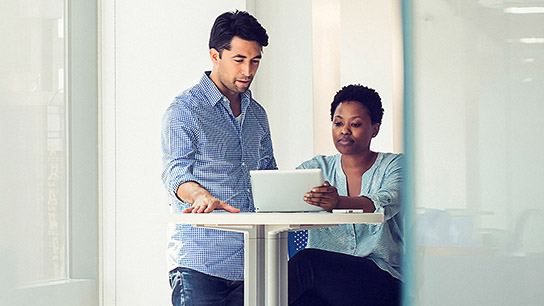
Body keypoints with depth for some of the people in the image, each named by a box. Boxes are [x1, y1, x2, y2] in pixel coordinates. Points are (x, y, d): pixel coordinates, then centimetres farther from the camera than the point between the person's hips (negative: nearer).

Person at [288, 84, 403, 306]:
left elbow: (385, 203, -17)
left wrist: (338, 202, -38)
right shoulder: (318, 167, 17)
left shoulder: (394, 165, 6)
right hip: (323, 279, 2)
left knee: (307, 260, -29)